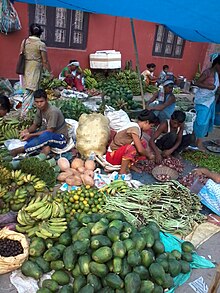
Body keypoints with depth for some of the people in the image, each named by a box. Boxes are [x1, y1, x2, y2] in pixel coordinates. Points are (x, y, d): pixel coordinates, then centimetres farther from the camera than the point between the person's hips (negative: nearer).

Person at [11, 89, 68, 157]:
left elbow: (49, 131, -25)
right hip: (48, 137, 8)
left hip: (61, 139, -8)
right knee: (25, 135, -2)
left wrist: (31, 135, -27)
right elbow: (35, 125, 8)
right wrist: (27, 131, -14)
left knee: (46, 135, -40)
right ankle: (44, 147, -19)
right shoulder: (40, 110, 0)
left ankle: (22, 149, -26)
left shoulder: (53, 111, -25)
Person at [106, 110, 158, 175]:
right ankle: (122, 171, -20)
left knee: (143, 143, 2)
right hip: (112, 155, -9)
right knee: (130, 148, -36)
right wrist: (148, 155, -6)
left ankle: (130, 165, 3)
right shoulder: (135, 128, -23)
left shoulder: (135, 125, 4)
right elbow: (140, 150, -23)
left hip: (121, 152, 9)